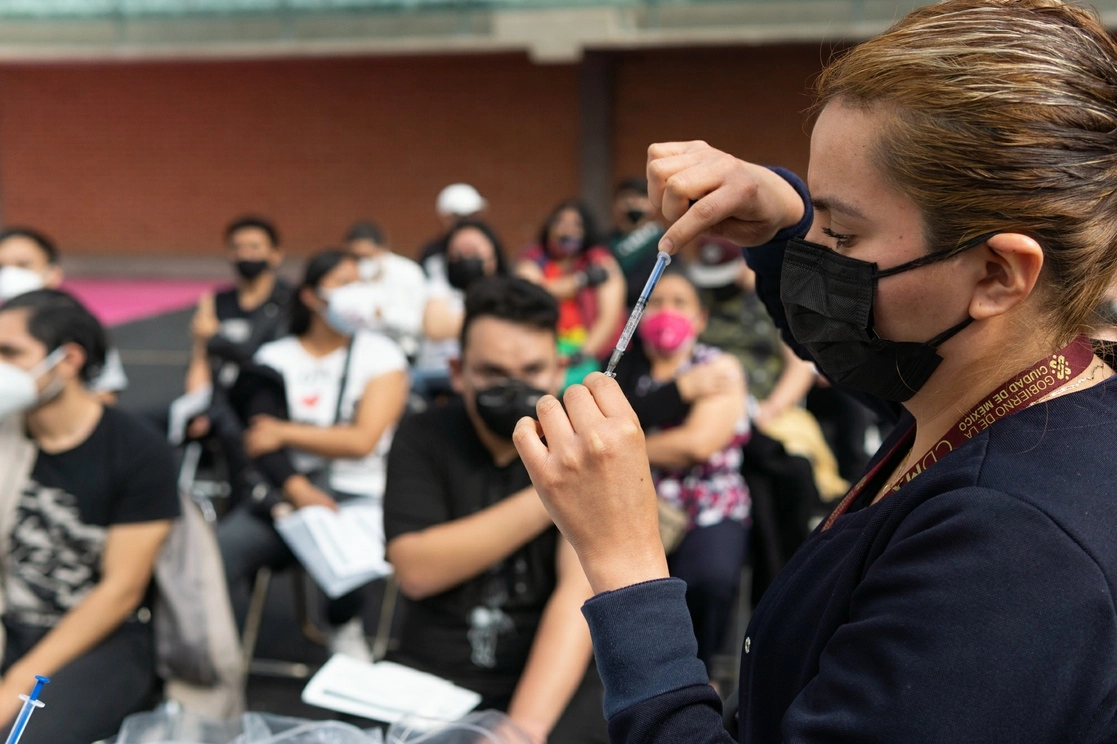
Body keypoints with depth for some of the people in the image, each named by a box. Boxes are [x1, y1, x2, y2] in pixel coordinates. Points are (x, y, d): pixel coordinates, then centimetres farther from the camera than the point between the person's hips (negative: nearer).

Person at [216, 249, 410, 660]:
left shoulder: (382, 355, 6)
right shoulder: (275, 357, 11)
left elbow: (362, 440, -5)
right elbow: (262, 433, -4)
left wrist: (285, 432, -3)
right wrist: (297, 489, -22)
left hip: (358, 495, -1)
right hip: (285, 490, 1)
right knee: (219, 549, -28)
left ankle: (344, 626, -4)